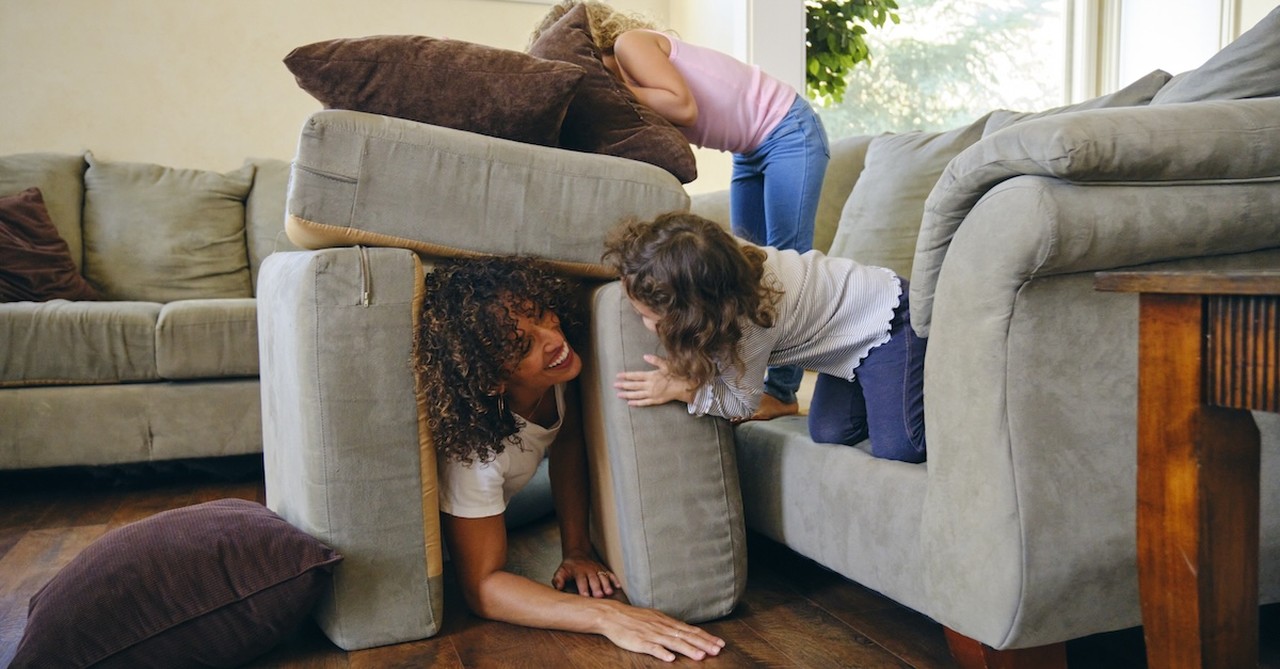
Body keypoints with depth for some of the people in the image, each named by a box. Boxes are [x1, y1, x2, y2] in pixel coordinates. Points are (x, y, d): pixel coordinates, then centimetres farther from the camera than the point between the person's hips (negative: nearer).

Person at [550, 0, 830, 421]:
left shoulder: (629, 43, -16)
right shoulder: (616, 70, 7)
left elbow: (684, 107, -29)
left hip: (788, 131, -10)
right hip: (752, 150, 10)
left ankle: (782, 392, -8)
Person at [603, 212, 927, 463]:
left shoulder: (747, 325, -35)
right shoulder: (714, 250, -18)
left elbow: (742, 402, -17)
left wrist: (680, 390, -23)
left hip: (888, 322, -8)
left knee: (896, 451, -15)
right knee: (829, 433, 2)